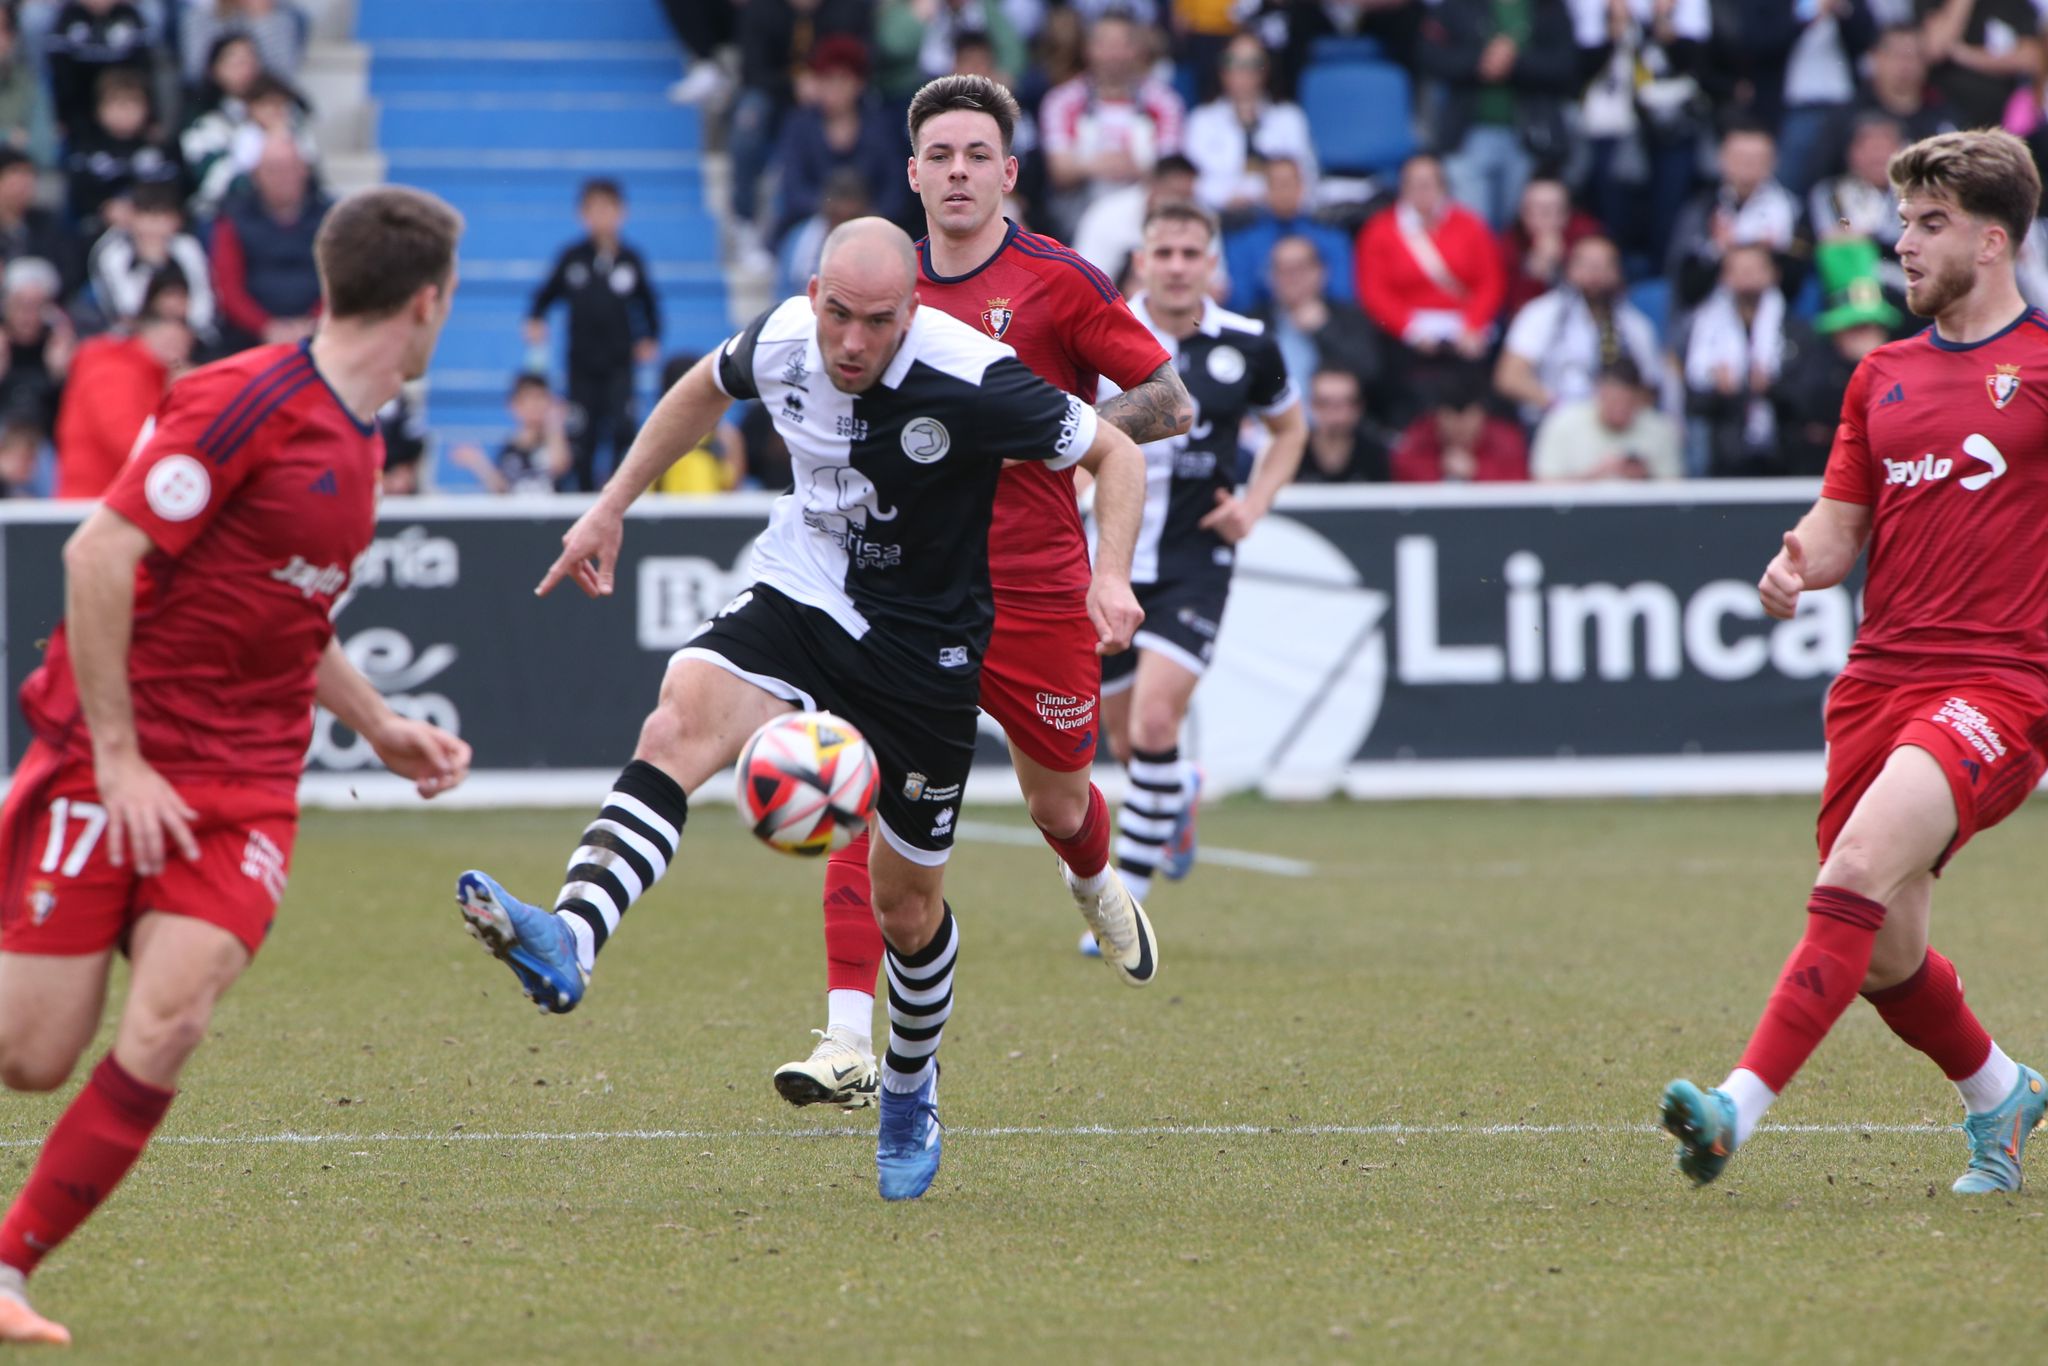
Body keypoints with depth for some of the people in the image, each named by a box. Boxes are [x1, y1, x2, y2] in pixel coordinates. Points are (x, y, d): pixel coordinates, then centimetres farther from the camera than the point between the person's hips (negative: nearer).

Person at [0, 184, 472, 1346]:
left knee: (168, 1025, -16)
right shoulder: (251, 402, -15)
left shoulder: (358, 444, 12)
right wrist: (119, 758, -19)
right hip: (113, 770, -6)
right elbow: (100, 554, -19)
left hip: (243, 790, 6)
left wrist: (379, 726, 21)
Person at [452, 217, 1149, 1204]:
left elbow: (1115, 453, -11)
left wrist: (1110, 573, -27)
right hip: (800, 600, 3)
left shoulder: (973, 383, -23)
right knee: (680, 721, -30)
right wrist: (613, 505, 15)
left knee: (908, 908, 9)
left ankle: (910, 1094, 40)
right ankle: (567, 943, -49)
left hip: (926, 648, -2)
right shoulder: (785, 341, -9)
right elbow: (705, 389, 15)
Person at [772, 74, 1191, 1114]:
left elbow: (1172, 403, -7)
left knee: (1057, 805, 16)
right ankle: (848, 1043, -18)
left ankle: (1097, 889, 55)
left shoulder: (1060, 281, -6)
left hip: (1037, 592, -2)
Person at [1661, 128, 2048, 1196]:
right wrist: (1800, 561, -3)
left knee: (1863, 863, -27)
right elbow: (1842, 525, 19)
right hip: (1879, 675, 6)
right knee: (1886, 958, 6)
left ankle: (1740, 1107, -36)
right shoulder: (1881, 378, 17)